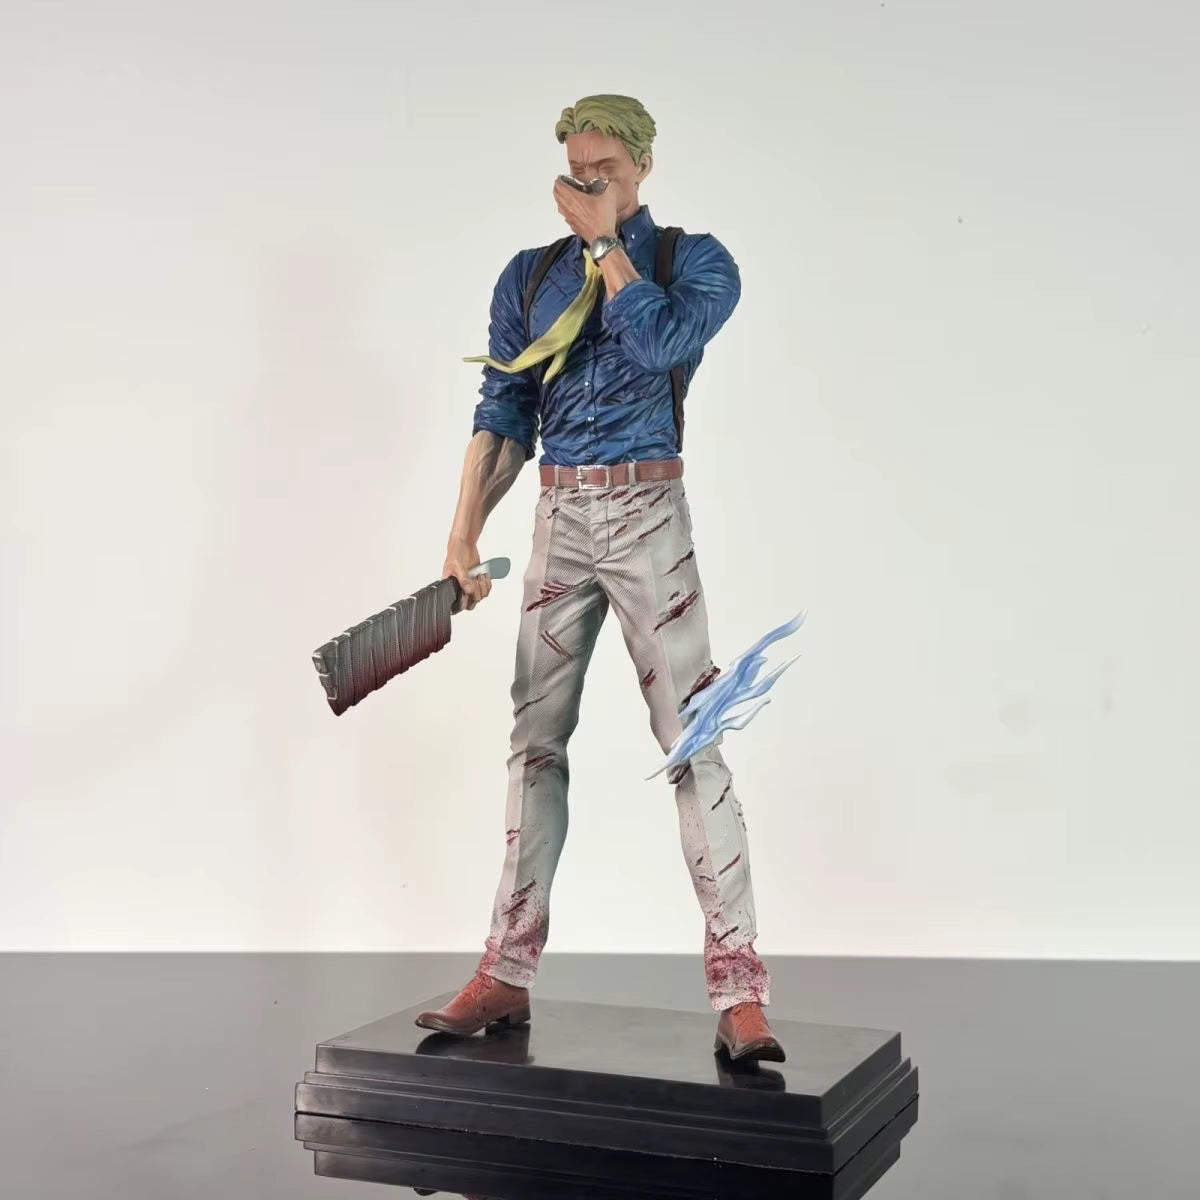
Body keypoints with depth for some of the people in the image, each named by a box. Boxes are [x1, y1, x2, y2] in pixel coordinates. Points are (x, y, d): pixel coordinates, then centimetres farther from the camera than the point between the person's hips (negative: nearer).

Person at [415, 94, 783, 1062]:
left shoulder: (695, 259, 2)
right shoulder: (530, 276, 12)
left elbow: (658, 342, -19)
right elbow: (503, 413, 5)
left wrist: (606, 240, -7)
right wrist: (466, 528, -5)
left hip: (647, 515, -4)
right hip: (558, 518, 4)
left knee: (690, 739, -9)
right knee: (536, 738, 6)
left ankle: (740, 991, -5)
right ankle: (508, 974, 15)